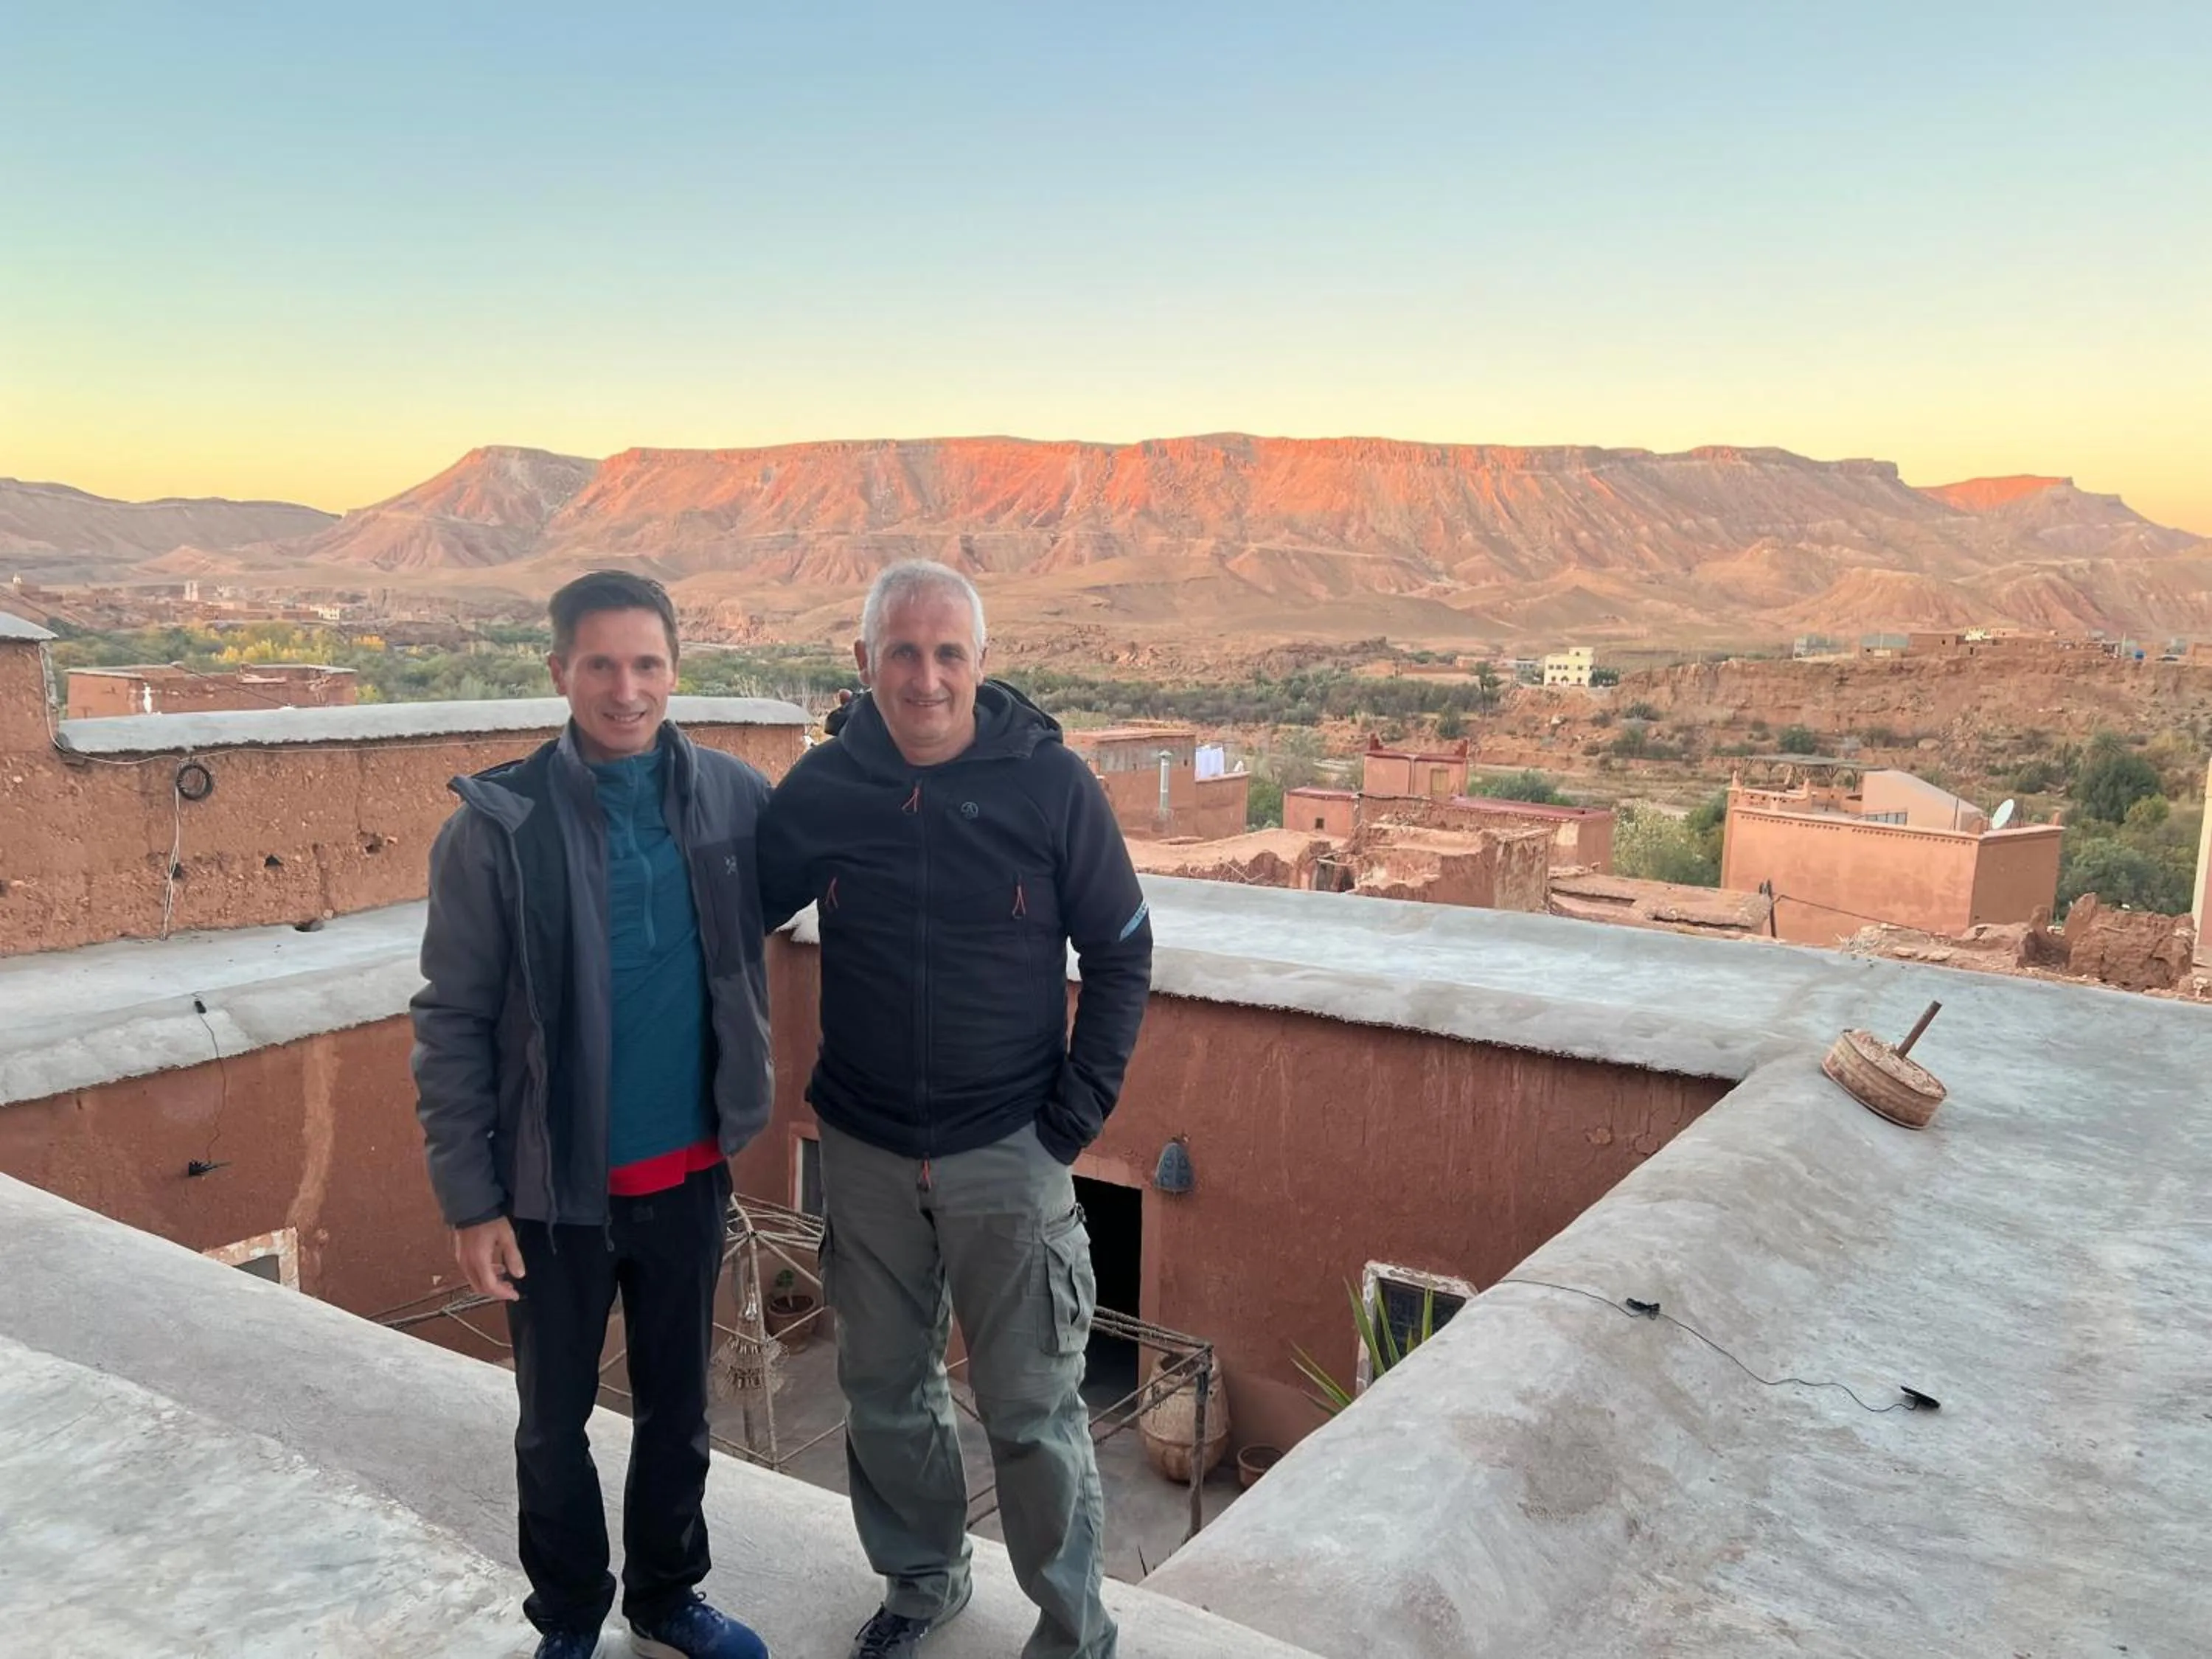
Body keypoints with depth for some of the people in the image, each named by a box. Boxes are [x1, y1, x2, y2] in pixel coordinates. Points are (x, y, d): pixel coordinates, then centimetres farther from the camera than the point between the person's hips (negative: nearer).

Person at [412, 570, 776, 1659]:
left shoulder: (732, 797, -6)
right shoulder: (498, 825, -14)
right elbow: (452, 1025, -9)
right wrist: (470, 1200, -9)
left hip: (689, 1174, 2)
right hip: (556, 1186, -2)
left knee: (678, 1404, 19)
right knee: (556, 1419, 16)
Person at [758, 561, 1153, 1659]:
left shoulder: (1052, 784, -11)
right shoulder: (820, 791, -5)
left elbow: (1120, 956, -3)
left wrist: (1077, 1112, -7)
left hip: (1009, 1155, -3)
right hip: (865, 1156, 3)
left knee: (1032, 1411, 5)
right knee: (882, 1393, 18)